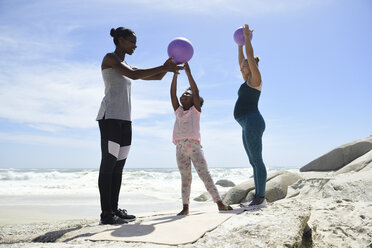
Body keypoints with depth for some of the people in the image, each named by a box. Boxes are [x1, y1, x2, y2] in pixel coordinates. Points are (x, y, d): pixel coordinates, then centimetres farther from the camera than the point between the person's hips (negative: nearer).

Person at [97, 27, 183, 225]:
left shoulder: (126, 66, 25)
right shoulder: (109, 58, 1)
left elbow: (155, 77, 22)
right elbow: (134, 75, -15)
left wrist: (167, 67, 4)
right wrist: (164, 67, -14)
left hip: (124, 119, 8)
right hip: (110, 116, -8)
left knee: (119, 165, 6)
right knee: (109, 164, -10)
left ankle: (114, 209, 10)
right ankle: (106, 213, -8)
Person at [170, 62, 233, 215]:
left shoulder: (196, 110, 10)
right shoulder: (178, 110, 19)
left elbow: (196, 91, -2)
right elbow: (172, 93, 10)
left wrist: (188, 72, -4)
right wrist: (175, 74, 4)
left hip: (194, 145, -3)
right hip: (180, 148, 3)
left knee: (205, 174, -8)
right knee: (185, 178, 6)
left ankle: (219, 203, -8)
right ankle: (185, 207, 9)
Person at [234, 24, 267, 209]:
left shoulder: (255, 78, 2)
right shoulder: (248, 80, 25)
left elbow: (250, 55, -1)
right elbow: (241, 59, 35)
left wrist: (247, 37, 11)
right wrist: (240, 43, 38)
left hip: (252, 122, -10)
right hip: (248, 126, 10)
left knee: (256, 160, -10)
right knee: (254, 162, 7)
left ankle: (260, 199, -8)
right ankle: (258, 198, 10)